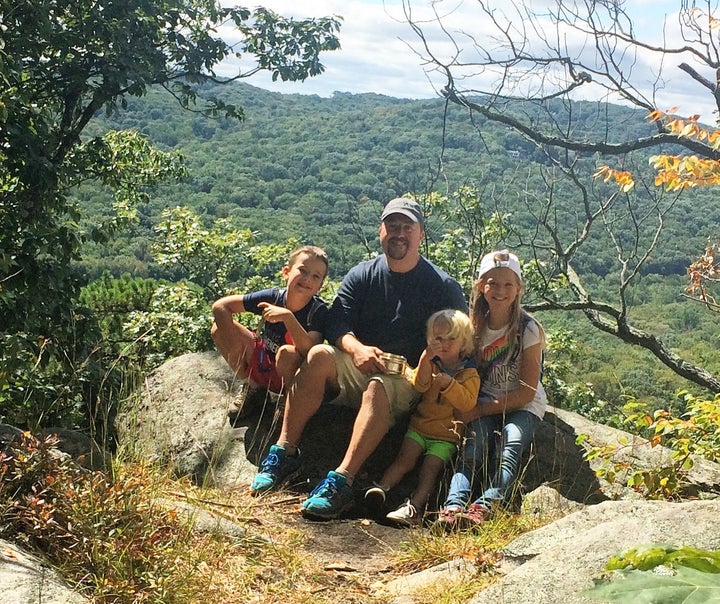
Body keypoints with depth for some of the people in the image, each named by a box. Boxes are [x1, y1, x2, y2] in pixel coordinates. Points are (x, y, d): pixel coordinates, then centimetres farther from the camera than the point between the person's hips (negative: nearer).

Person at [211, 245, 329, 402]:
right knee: (219, 329, -10)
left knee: (287, 353, -37)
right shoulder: (272, 297, -15)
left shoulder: (319, 310, -21)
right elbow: (220, 306, -11)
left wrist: (287, 316, -43)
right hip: (262, 362, 4)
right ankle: (251, 384, 5)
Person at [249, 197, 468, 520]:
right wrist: (357, 349, -22)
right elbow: (337, 326, -1)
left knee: (378, 388, -36)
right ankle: (284, 452, -26)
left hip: (406, 381, -3)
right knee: (319, 355, -27)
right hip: (355, 370, 3)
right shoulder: (361, 275, 9)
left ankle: (340, 482, -42)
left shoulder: (443, 286, 3)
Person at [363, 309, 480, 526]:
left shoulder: (469, 373, 1)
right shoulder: (430, 364, 11)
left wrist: (449, 384, -27)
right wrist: (426, 358, -22)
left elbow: (468, 402, -14)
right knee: (405, 457, -16)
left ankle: (415, 506, -32)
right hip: (420, 425, 3)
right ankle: (381, 487, -27)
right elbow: (419, 385, -8)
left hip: (447, 433, -3)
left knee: (431, 467, -19)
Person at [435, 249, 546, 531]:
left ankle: (484, 507, -48)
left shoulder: (527, 329, -10)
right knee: (474, 448, -26)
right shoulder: (475, 326, 2)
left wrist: (480, 410, -17)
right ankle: (453, 506, -43)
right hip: (485, 403, 3)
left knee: (510, 448, -31)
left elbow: (527, 392, -12)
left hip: (523, 405, -2)